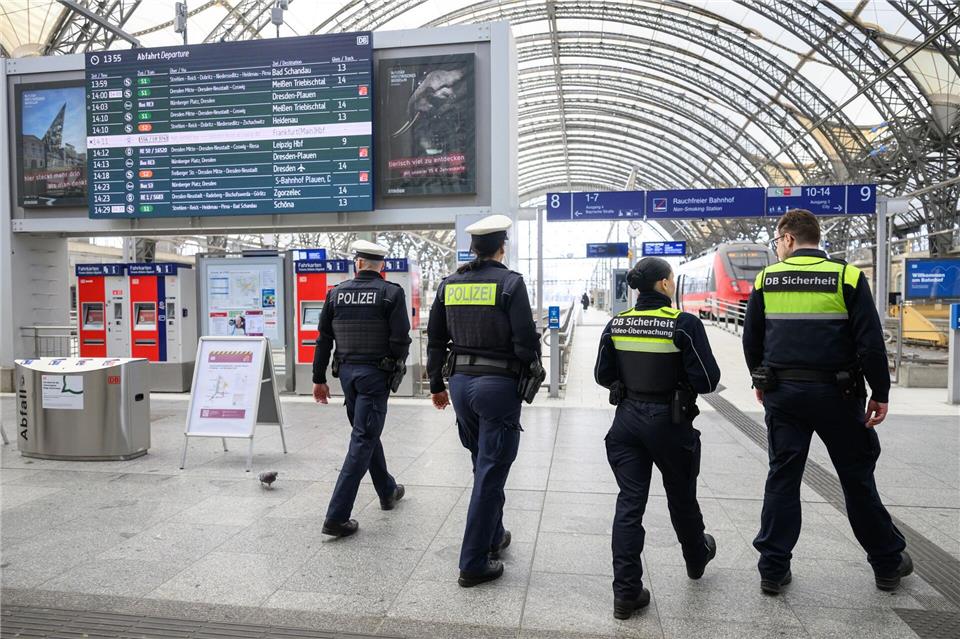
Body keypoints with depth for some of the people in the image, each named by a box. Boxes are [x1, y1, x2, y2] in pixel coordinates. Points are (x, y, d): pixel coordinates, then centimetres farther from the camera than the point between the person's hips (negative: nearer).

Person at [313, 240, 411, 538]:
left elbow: (324, 339, 5)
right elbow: (401, 339, -12)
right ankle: (337, 517, -3)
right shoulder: (391, 293, -8)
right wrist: (396, 369, 7)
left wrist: (319, 379, 12)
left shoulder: (336, 292, 3)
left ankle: (388, 491, 39)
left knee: (367, 433, 21)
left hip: (347, 371, 5)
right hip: (376, 373, -5)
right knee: (363, 440, -1)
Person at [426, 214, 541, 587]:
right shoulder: (510, 282, -10)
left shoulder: (449, 285, 6)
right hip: (499, 384, -6)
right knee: (491, 472, 3)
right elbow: (525, 342, -14)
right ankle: (474, 564, 10)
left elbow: (435, 341, 10)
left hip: (460, 382, 6)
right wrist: (530, 372, 7)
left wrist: (437, 384, 20)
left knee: (483, 465, 23)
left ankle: (493, 536, 38)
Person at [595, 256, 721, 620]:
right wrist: (680, 379, 5)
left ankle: (626, 593, 9)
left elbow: (602, 376, 4)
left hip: (627, 420, 3)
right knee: (681, 497, 21)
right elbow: (707, 380, -15)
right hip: (668, 421, -3)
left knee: (629, 502, 7)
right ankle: (696, 558, 48)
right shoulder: (684, 324, -15)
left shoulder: (617, 324, -2)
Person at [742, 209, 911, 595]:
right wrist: (880, 394, -1)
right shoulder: (847, 277, -5)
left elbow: (751, 339, 5)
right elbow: (871, 342, -9)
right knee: (857, 478, 13)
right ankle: (887, 563, 28)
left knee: (782, 478, 8)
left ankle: (773, 570, 13)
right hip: (835, 393, -1)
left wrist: (762, 381, 19)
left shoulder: (767, 278, 0)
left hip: (782, 393, 1)